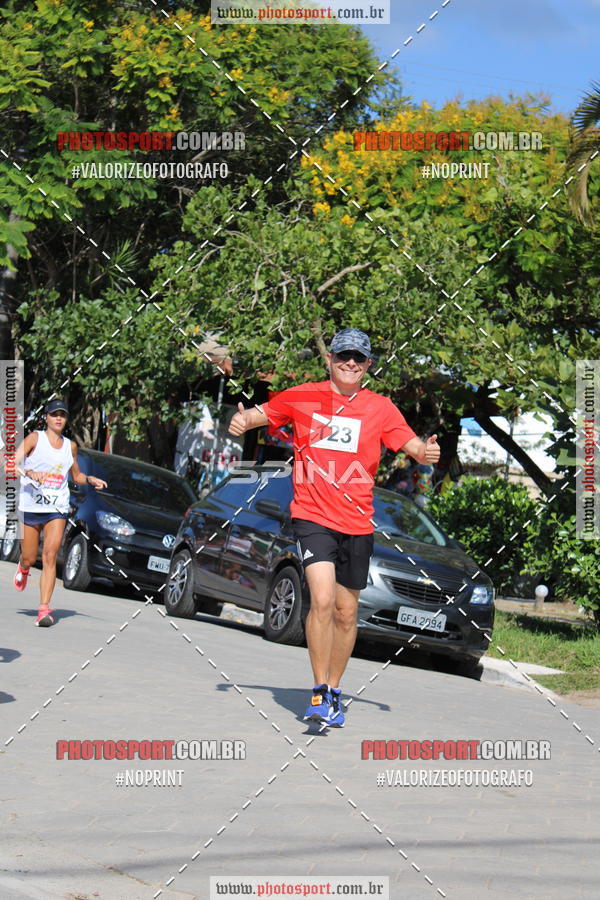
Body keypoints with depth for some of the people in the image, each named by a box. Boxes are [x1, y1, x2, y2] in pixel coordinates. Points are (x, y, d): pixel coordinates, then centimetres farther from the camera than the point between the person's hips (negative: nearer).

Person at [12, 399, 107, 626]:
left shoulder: (70, 446, 11)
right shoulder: (34, 438, -2)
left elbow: (76, 476, 25)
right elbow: (13, 465, -12)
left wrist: (90, 480, 5)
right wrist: (30, 473, -29)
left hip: (57, 509, 2)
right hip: (30, 506, -2)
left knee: (50, 556, -12)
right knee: (29, 559, 6)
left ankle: (44, 608, -15)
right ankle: (23, 570, 45)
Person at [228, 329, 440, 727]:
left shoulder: (381, 408, 5)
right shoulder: (302, 397, 3)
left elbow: (413, 445, 0)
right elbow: (262, 414, 13)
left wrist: (426, 451, -24)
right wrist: (243, 420, -10)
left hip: (357, 523, 2)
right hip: (313, 517, -2)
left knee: (347, 612, 10)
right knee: (322, 599, -20)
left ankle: (334, 692, 29)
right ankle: (319, 692, -9)